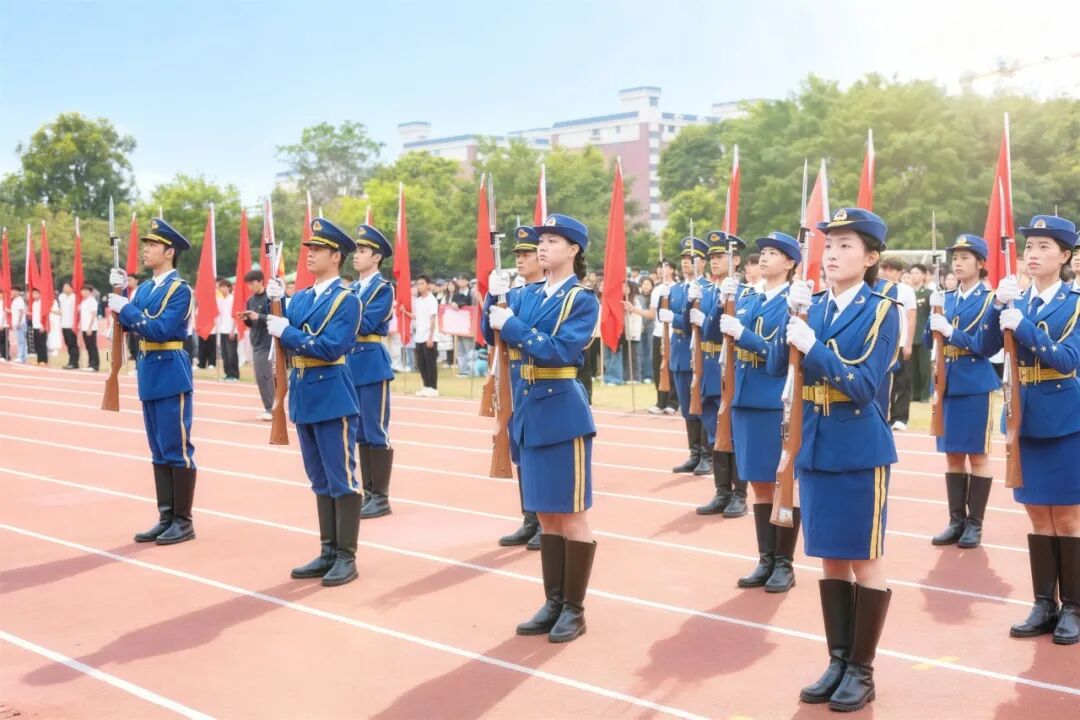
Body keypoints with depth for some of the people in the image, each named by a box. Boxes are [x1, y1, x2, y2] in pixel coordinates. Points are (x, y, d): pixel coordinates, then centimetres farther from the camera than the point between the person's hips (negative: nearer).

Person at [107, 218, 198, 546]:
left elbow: (161, 330, -19)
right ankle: (166, 518, 18)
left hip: (171, 374, -8)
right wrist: (119, 294, -3)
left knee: (177, 449, -4)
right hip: (149, 374, 9)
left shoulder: (180, 289, -11)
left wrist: (126, 308, -15)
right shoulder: (144, 288, 14)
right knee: (159, 451, 12)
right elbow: (129, 324, 7)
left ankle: (183, 521, 3)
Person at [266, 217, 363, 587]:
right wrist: (276, 302, -8)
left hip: (333, 397, -7)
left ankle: (346, 557, 5)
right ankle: (328, 552, 21)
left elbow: (331, 347, -19)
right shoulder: (300, 298, 13)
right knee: (320, 480, 13)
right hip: (304, 395, 7)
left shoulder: (347, 299, -8)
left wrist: (287, 333, -16)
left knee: (342, 478, -2)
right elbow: (282, 331, 4)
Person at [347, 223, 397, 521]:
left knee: (376, 431, -4)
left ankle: (381, 497, 1)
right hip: (352, 362, 8)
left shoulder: (383, 288, -6)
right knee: (360, 432, 11)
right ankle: (368, 492, 18)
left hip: (372, 363, -7)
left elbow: (365, 324, -17)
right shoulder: (352, 289, 16)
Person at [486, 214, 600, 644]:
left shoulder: (583, 300, -8)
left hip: (562, 411, -7)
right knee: (545, 514, 12)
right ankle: (553, 602, 21)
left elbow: (560, 351, -19)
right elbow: (494, 334, 7)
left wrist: (512, 326, -17)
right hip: (529, 408, 7)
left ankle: (574, 609, 10)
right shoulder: (529, 294, 11)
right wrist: (495, 298, -8)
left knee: (571, 515, 1)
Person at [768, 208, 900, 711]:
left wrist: (812, 347, -21)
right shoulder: (814, 307, 8)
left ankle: (862, 670, 13)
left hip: (859, 449, -5)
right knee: (831, 557, 12)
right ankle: (838, 661, 22)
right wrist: (793, 317, -14)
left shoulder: (882, 311, -7)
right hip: (814, 446, 5)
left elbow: (863, 387, -16)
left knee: (865, 559, 4)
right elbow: (775, 368, -1)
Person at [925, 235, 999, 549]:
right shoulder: (946, 298, 11)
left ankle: (975, 523, 8)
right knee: (953, 454, 8)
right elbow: (929, 341, 8)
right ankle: (956, 520, 16)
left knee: (978, 454, 2)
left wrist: (950, 332, -20)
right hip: (948, 383, 5)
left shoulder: (989, 300, -4)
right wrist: (934, 314, -9)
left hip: (976, 385, -5)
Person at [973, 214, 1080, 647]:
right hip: (1026, 420, 4)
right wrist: (998, 306, -17)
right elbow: (983, 349, -3)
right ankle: (1044, 604, 16)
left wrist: (1022, 326, -25)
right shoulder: (1016, 302, 8)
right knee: (1038, 515, 9)